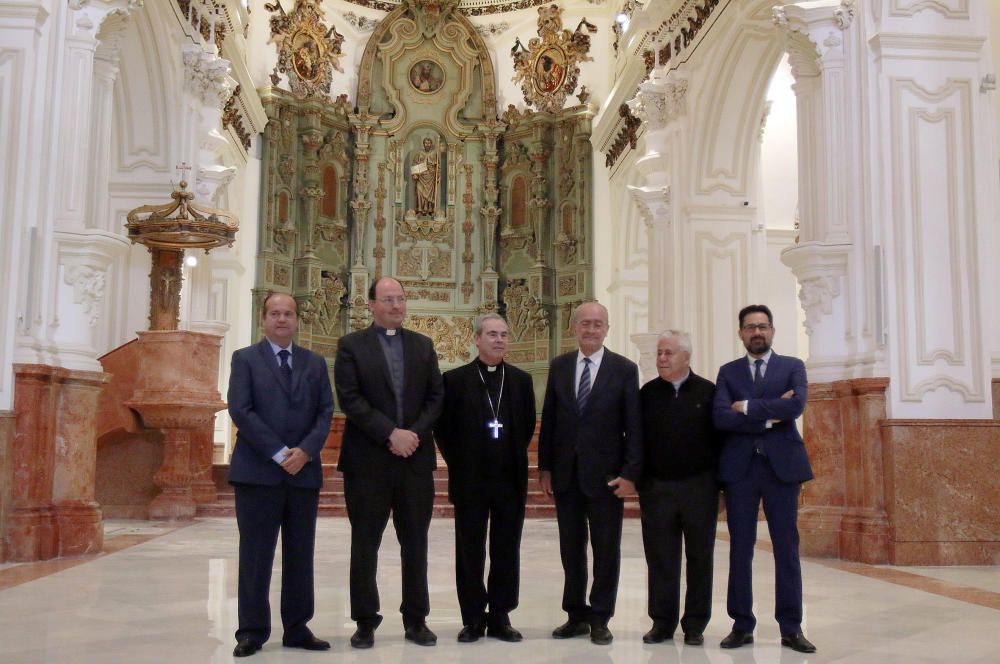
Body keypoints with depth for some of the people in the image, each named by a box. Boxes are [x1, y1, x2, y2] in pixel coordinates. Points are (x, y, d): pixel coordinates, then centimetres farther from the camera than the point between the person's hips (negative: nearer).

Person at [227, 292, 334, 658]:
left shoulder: (315, 362, 13)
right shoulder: (245, 359, 3)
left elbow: (326, 412, 6)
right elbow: (240, 411, -8)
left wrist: (305, 450, -11)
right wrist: (278, 453, -14)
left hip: (304, 472, 3)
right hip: (257, 471, -3)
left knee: (300, 556, 7)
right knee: (255, 556, 1)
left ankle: (297, 628, 16)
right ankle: (252, 630, 10)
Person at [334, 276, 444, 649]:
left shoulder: (423, 345, 11)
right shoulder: (351, 345, 1)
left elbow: (436, 397, 7)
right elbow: (349, 399, -9)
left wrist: (415, 433, -9)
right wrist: (391, 433, -16)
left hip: (416, 458, 3)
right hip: (368, 459, -3)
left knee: (415, 543, 8)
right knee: (365, 544, 5)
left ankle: (416, 620, 19)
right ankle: (365, 622, 15)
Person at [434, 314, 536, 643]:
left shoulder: (521, 380, 7)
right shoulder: (455, 379, -1)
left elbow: (528, 426, 13)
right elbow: (443, 428, 1)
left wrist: (514, 459, 9)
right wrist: (459, 464, 1)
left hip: (511, 480, 2)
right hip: (470, 480, -2)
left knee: (506, 551, 7)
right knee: (470, 552, 5)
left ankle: (500, 616, 18)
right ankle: (473, 618, 15)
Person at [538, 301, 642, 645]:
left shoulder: (625, 369, -3)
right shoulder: (559, 366, 6)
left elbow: (634, 426, -5)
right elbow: (548, 419, 8)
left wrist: (630, 473, -11)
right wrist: (545, 467, 5)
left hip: (606, 474, -3)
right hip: (565, 473, 3)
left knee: (606, 549, 5)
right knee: (571, 548, 10)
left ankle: (600, 618, 18)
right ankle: (576, 614, 23)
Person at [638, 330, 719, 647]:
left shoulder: (707, 392, 0)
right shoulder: (647, 393, 6)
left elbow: (720, 439, 0)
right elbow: (638, 439, 6)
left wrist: (718, 484, -2)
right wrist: (640, 481, 2)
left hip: (699, 487, -1)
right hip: (657, 487, 1)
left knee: (700, 558, 6)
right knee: (660, 558, 5)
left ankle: (695, 625, 16)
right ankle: (662, 622, 15)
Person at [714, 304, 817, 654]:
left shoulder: (792, 366, 8)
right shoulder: (728, 372, 10)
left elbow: (796, 405, -12)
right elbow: (721, 417, -6)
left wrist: (748, 407, -9)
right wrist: (769, 416, -11)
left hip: (782, 465, -1)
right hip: (740, 467, 1)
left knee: (786, 546, 3)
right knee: (740, 547, 4)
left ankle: (791, 628, 10)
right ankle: (742, 625, 12)